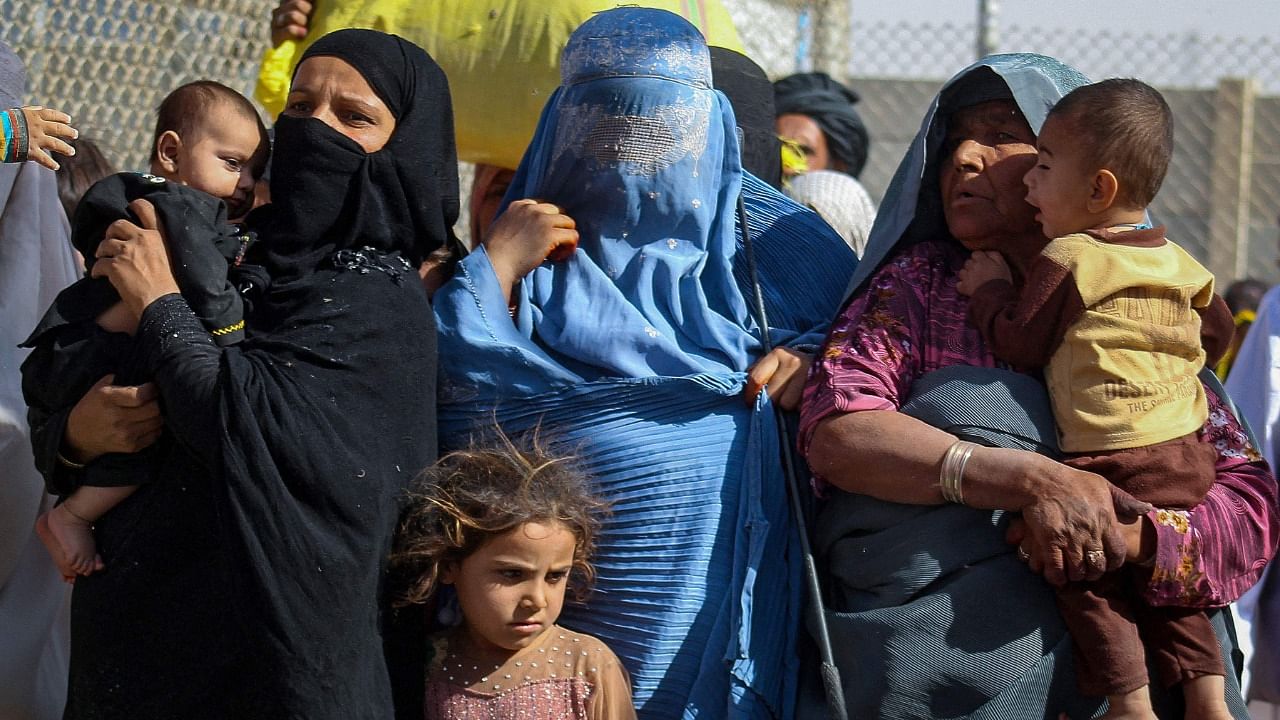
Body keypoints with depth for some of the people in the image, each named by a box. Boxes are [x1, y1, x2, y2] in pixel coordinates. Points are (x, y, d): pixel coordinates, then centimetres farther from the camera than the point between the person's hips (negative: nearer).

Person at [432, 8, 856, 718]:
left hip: (721, 576, 0)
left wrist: (820, 354, -8)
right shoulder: (533, 245, 7)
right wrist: (496, 264, -7)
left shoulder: (761, 234, 6)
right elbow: (455, 394, -2)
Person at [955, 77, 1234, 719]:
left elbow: (1017, 342, -7)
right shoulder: (1179, 263, 12)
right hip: (1188, 457, 7)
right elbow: (1217, 333, 24)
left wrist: (989, 287, 9)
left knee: (1089, 577, 4)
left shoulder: (1067, 261, -10)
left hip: (1110, 462, -7)